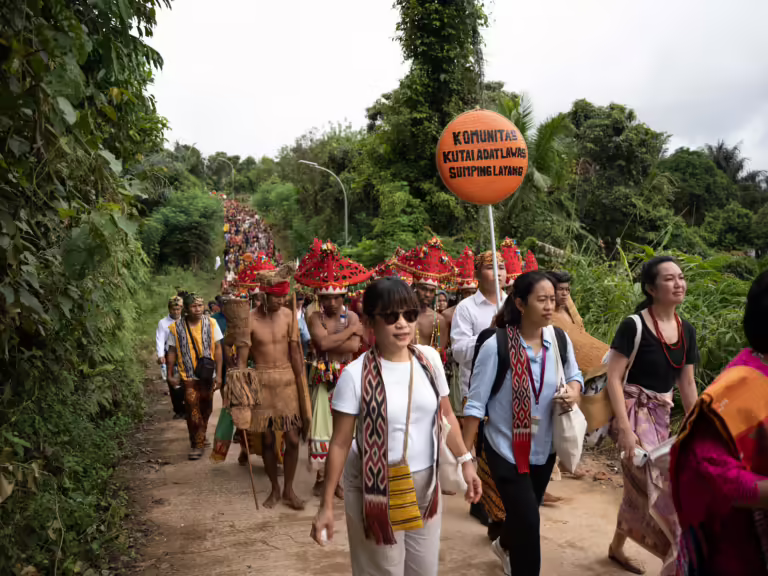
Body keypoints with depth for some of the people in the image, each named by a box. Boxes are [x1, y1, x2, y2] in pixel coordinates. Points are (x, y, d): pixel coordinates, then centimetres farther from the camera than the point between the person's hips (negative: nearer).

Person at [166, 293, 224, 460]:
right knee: (193, 412, -5)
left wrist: (219, 374, -4)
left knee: (206, 409, 17)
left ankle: (200, 437, 39)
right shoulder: (176, 327, -6)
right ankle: (197, 444, 8)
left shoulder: (211, 323, -4)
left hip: (208, 375, 2)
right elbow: (172, 352, 2)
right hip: (188, 377, -2)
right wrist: (170, 375, 2)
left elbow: (217, 349, -1)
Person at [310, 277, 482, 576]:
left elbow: (446, 415, 10)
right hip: (376, 488, -4)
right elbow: (340, 443, -11)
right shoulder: (356, 374, -16)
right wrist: (326, 505, -10)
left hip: (425, 483, 4)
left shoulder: (430, 358, -4)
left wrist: (465, 461, 6)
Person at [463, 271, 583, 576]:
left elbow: (575, 375, 10)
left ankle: (505, 545, 58)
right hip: (506, 448, -5)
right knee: (528, 520, -9)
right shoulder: (495, 346, -22)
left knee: (525, 513, 25)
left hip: (545, 447, 6)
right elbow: (475, 404, -17)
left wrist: (574, 391, -14)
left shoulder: (560, 340, -8)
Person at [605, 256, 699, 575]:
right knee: (661, 488, -15)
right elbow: (613, 378, -17)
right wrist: (624, 429, -22)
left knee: (641, 488, 16)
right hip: (635, 413, -7)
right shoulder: (634, 326, -15)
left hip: (662, 416, 7)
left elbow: (687, 384, 12)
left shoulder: (687, 331, 5)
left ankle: (616, 548, 35)